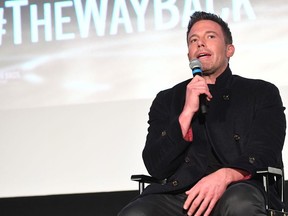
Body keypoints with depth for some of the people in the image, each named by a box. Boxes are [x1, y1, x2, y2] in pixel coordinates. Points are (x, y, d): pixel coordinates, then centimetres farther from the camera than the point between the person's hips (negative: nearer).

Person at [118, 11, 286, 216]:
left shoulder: (261, 93, 16)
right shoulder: (167, 100, 21)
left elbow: (265, 154, 1)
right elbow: (156, 168, 8)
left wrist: (224, 176, -21)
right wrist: (187, 112, -2)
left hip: (239, 191, -1)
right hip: (179, 193, 2)